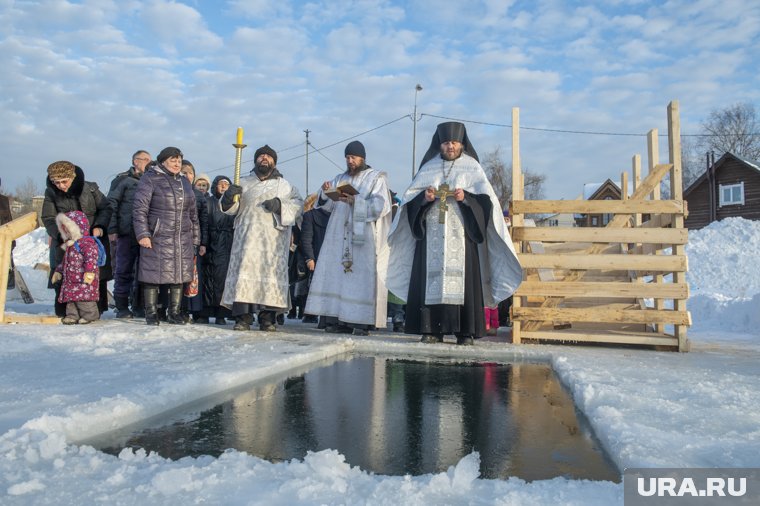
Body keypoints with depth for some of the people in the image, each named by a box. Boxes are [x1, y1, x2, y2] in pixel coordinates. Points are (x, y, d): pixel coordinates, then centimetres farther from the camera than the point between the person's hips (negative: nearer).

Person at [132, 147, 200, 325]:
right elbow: (140, 208, -7)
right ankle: (151, 314, 10)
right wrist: (142, 234, -15)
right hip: (157, 237, -5)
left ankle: (175, 312, 16)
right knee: (153, 275, -1)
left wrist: (195, 238, 17)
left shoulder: (185, 182, 18)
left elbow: (193, 213, 20)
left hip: (183, 239, 5)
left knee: (179, 275, 6)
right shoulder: (150, 179, 0)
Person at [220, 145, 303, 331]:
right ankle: (242, 317, -10)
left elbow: (298, 204, 6)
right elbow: (231, 208, 15)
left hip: (273, 240, 0)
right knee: (244, 270, -10)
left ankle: (268, 318, -3)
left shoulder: (284, 185, 17)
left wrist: (280, 205, -12)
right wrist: (229, 197, -7)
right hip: (247, 237, 1)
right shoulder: (244, 183, 20)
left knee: (271, 271, -7)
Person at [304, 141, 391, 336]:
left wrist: (355, 201, -17)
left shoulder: (376, 178, 6)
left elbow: (381, 206, -7)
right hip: (340, 237, 5)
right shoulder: (340, 179, 20)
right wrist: (326, 193, -6)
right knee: (337, 275, -3)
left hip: (365, 238, -5)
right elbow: (329, 206, 14)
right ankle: (339, 320, -1)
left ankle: (361, 322, -8)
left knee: (362, 278, -9)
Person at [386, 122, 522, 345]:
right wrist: (424, 197, -8)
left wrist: (466, 197, -14)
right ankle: (432, 329, -2)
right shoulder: (429, 167, 15)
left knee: (463, 278, -7)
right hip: (432, 233, 2)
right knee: (432, 278, -5)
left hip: (461, 232, -2)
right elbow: (411, 197, 12)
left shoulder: (472, 167, 10)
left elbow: (486, 199, 3)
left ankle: (465, 331, -4)